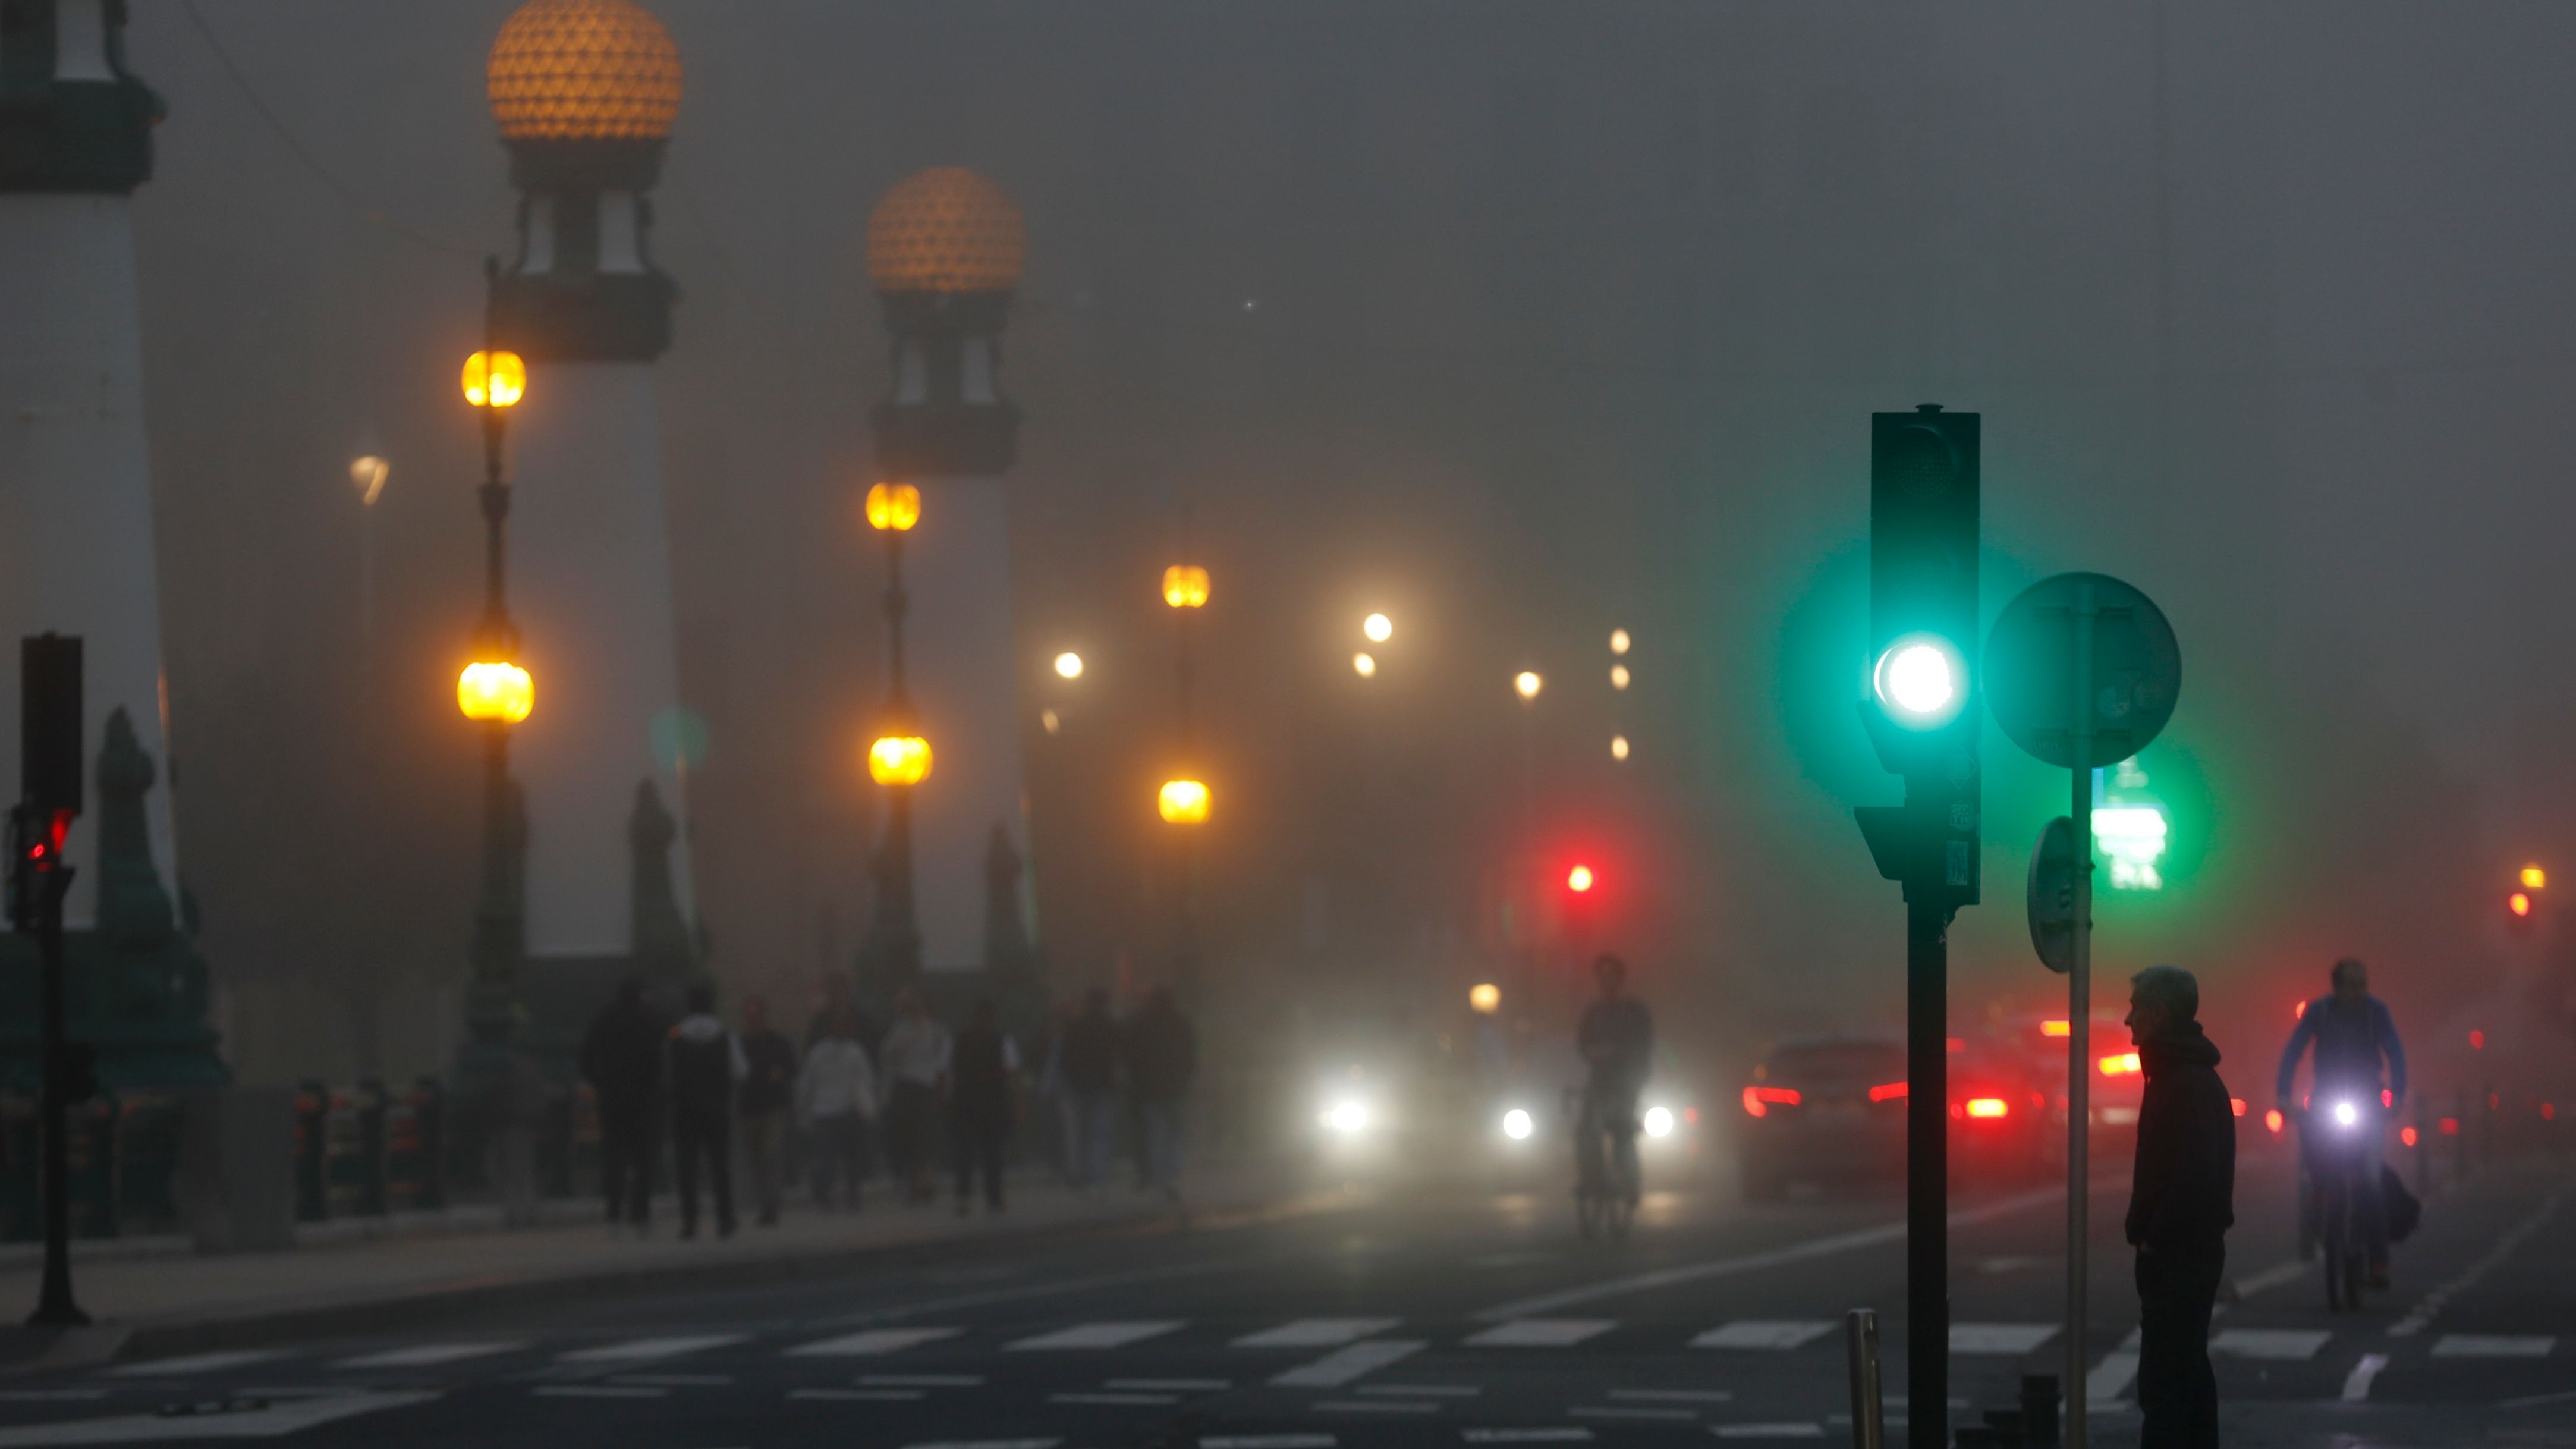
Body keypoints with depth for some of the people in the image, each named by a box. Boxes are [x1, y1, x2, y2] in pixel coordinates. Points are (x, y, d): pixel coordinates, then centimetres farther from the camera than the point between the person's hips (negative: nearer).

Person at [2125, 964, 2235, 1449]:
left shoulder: (2189, 1084, -17)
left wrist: (2154, 1237, -17)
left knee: (2164, 1379, -11)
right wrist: (2149, 1232, 14)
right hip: (2189, 1250, 11)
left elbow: (2194, 1173, -25)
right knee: (2189, 1372, 14)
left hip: (2178, 1256, -11)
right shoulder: (2180, 1073, 15)